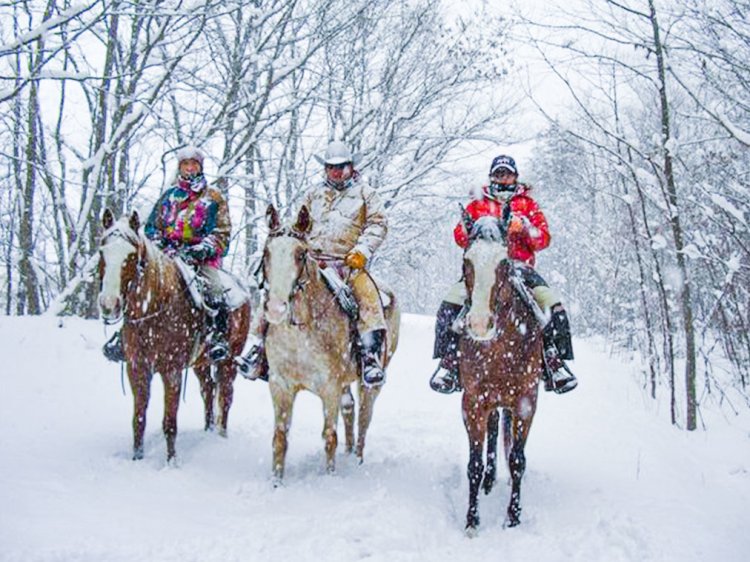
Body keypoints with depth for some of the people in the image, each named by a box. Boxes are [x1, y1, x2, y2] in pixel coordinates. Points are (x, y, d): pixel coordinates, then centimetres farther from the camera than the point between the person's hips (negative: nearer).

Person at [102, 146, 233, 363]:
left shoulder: (213, 197, 10)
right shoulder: (169, 196, 20)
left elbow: (222, 234, 1)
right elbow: (152, 227, 20)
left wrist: (198, 251, -15)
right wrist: (160, 247, -2)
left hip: (201, 258, -3)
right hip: (168, 256, 3)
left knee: (213, 288, -33)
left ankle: (217, 337, -27)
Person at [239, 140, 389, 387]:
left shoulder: (364, 192, 12)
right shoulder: (314, 195, 23)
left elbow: (378, 223, 4)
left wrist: (362, 251, -10)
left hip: (348, 262, -3)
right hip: (312, 260, 4)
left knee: (366, 292, -32)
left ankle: (371, 352, -34)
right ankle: (261, 343, -8)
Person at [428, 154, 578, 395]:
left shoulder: (527, 204, 18)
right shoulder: (477, 205, 20)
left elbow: (544, 239, 8)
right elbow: (460, 236, 11)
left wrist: (524, 227, -12)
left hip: (520, 266, 0)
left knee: (552, 304, -25)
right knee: (450, 304, -25)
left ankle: (555, 361, -16)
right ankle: (449, 361, -20)